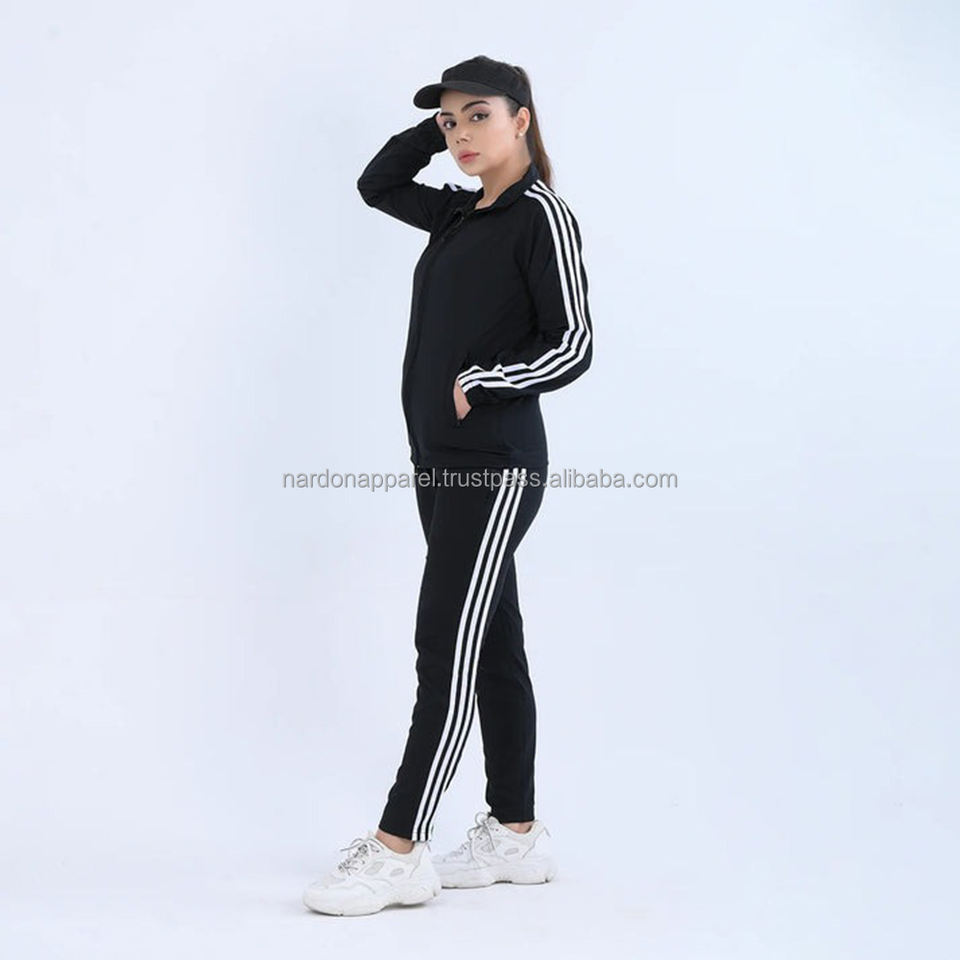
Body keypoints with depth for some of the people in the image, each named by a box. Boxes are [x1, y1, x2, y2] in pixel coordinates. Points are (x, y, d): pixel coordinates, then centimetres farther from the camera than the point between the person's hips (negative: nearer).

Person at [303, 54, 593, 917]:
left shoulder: (543, 216, -7)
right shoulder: (460, 213, 14)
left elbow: (572, 346, -12)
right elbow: (377, 184, 27)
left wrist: (481, 384, -17)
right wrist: (437, 127, 16)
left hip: (497, 463, -8)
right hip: (441, 459, 8)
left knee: (448, 647, -9)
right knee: (491, 647, 10)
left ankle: (398, 849, -6)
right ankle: (516, 836, 17)